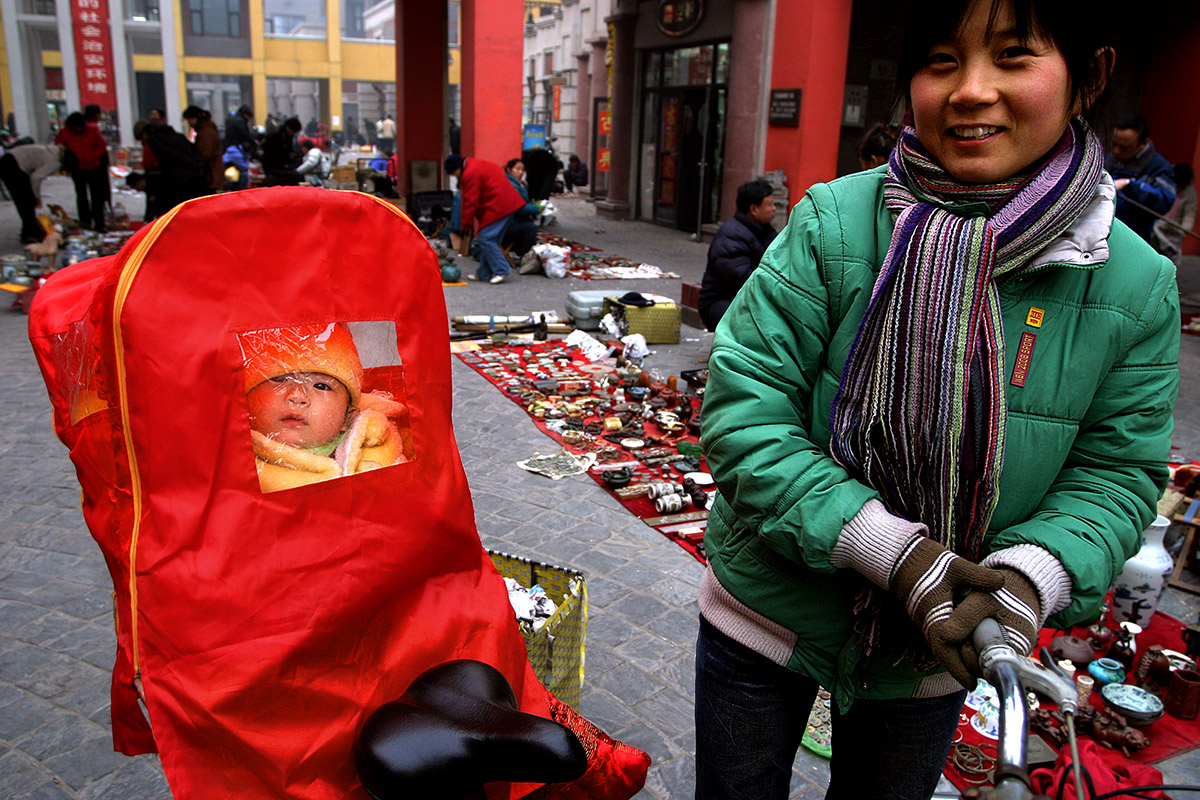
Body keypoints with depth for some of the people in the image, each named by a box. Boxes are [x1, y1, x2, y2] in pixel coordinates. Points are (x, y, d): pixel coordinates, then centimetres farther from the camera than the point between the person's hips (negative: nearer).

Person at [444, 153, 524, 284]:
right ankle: (484, 273, 17)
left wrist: (465, 225, -5)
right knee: (489, 239, 13)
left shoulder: (470, 175, -14)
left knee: (485, 238, -9)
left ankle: (501, 270, -7)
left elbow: (470, 202, -13)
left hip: (496, 208, -11)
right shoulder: (477, 164, 20)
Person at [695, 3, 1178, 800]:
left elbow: (1116, 472, -4)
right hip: (768, 619, -1)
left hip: (938, 651, 2)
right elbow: (742, 408, -20)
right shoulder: (834, 222, -19)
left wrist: (1028, 576, -24)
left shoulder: (1138, 286, -10)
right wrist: (889, 549, -28)